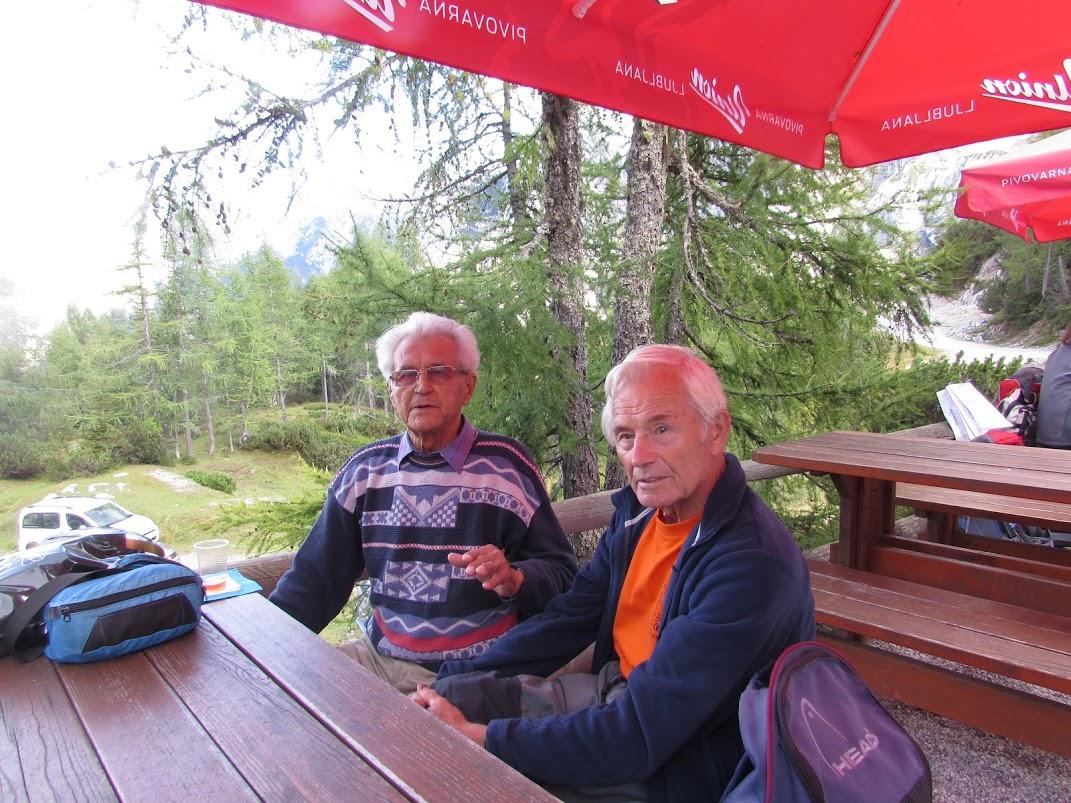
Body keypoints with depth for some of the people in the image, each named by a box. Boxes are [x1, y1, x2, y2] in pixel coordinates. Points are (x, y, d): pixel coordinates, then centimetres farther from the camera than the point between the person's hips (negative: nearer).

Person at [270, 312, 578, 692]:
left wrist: (512, 580, -24)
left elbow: (560, 574, -3)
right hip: (379, 657, 5)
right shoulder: (365, 470, 5)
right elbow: (315, 578, 10)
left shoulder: (507, 465, -5)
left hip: (480, 672, -4)